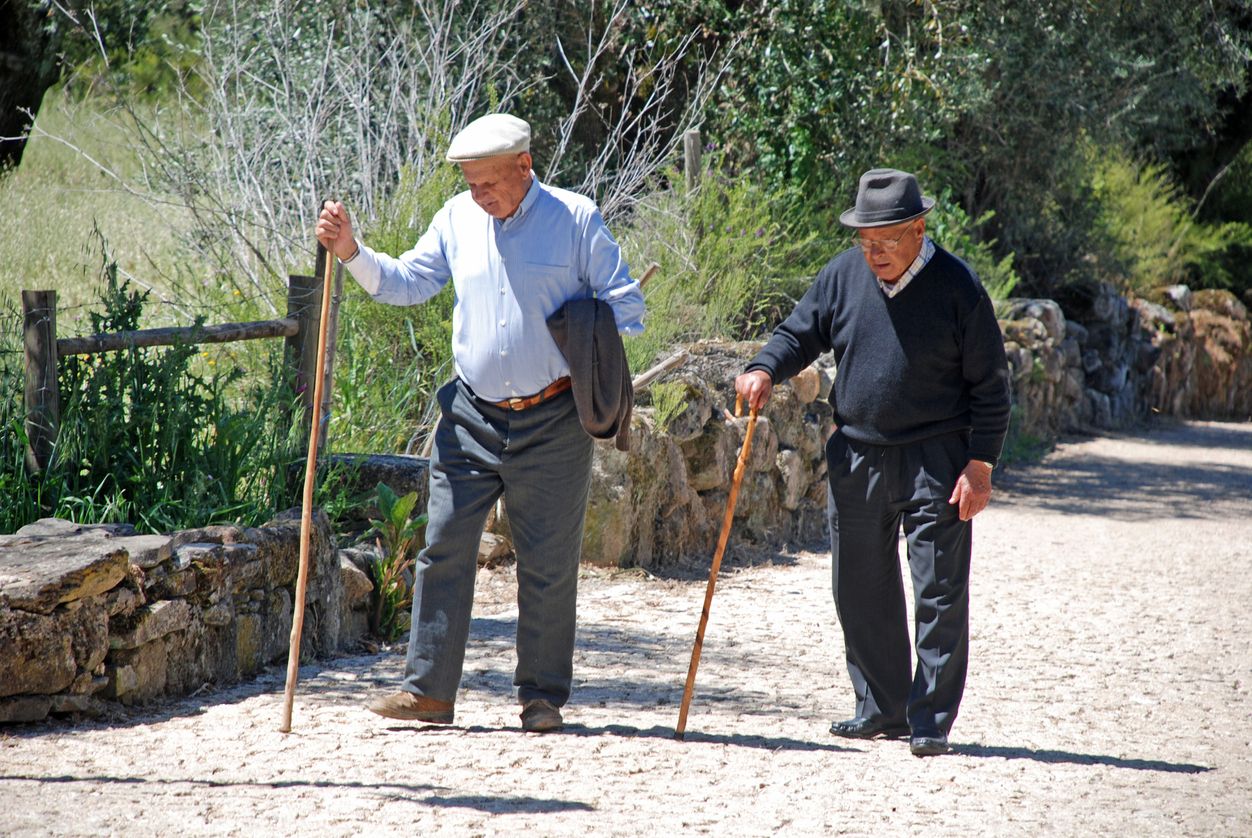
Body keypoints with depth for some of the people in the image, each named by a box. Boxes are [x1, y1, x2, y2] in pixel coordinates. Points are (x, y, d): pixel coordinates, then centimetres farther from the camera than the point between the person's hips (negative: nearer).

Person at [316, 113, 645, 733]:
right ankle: (428, 689, 1)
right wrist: (351, 252, -4)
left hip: (552, 425, -3)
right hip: (472, 419, 3)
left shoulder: (577, 219, -2)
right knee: (444, 547, -3)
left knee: (548, 563, 3)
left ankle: (543, 696, 13)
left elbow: (626, 308, 1)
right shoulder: (457, 219, 7)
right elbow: (405, 283, 12)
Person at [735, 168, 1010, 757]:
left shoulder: (957, 287, -8)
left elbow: (989, 385, -5)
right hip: (857, 458, 4)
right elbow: (800, 333, 13)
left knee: (940, 595, -5)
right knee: (861, 593, 10)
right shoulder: (843, 276, 3)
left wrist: (980, 465, -10)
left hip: (935, 461, -4)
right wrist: (765, 369, -10)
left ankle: (930, 721, 1)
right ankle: (882, 709, 22)